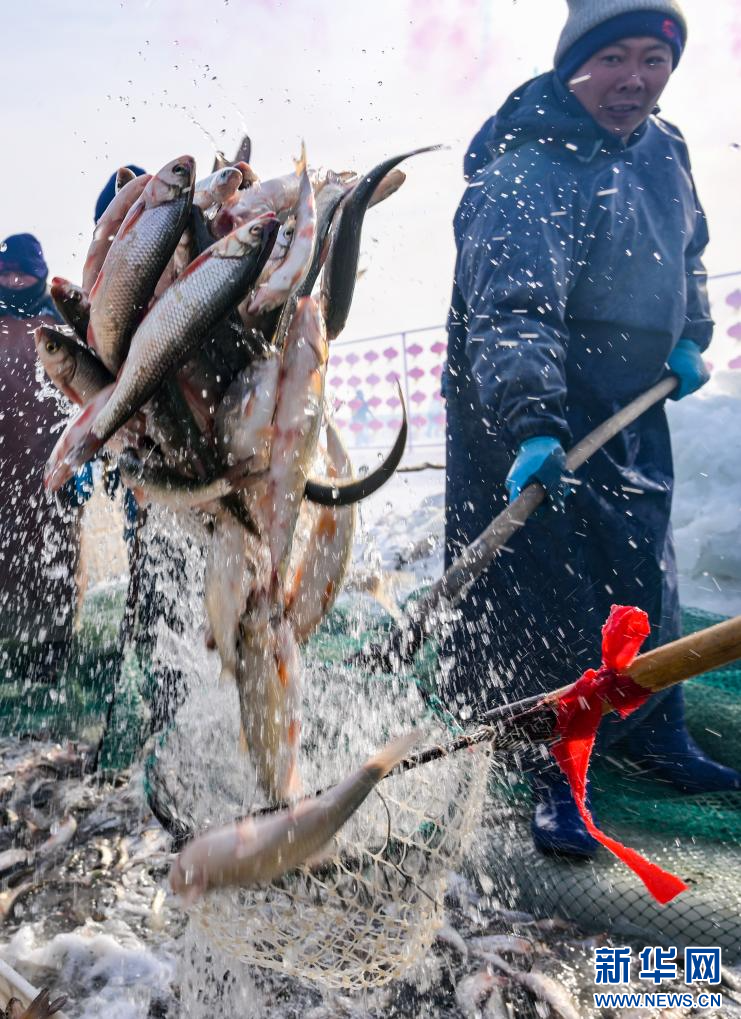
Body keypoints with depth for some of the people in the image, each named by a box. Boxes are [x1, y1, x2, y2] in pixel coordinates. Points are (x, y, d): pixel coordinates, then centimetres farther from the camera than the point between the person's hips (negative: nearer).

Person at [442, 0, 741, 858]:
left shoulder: (664, 150, 8)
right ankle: (553, 778, 13)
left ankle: (653, 737, 39)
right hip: (527, 410, -8)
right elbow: (510, 309, -33)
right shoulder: (525, 170, -19)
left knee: (645, 578, 17)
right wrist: (529, 424, -46)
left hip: (632, 410, 8)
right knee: (548, 595, -7)